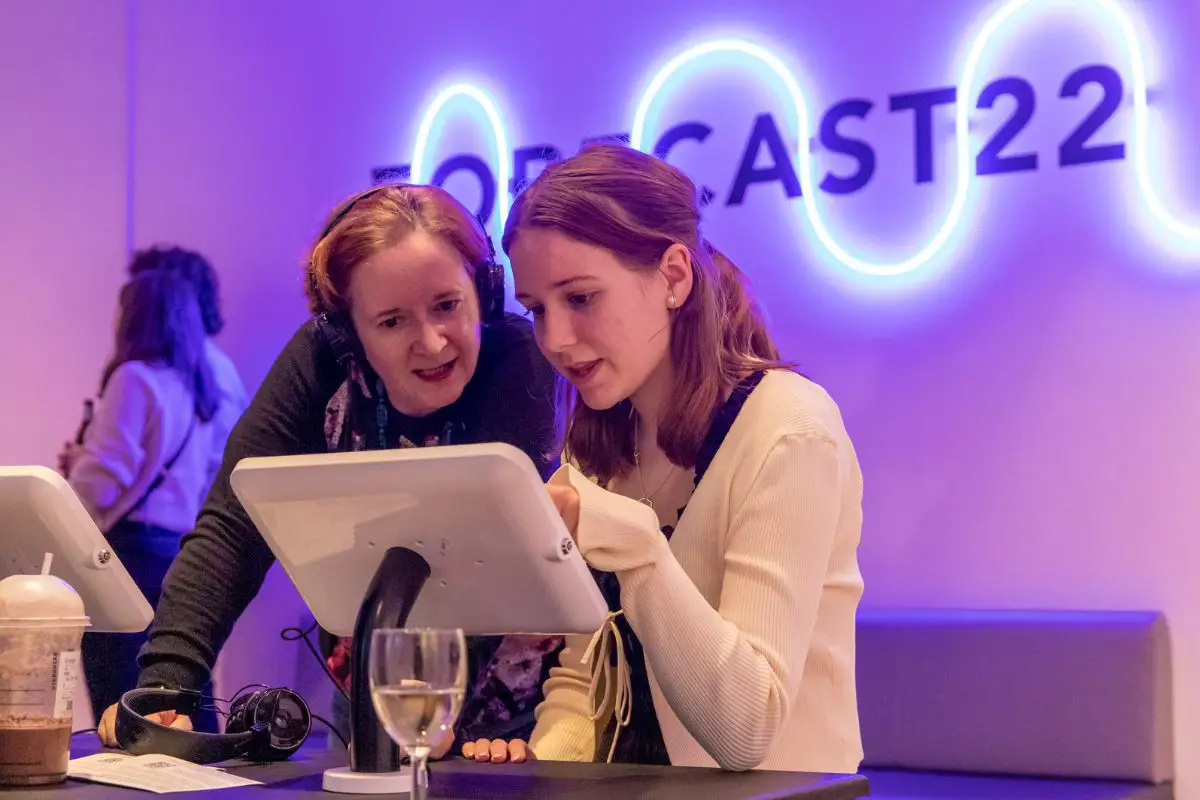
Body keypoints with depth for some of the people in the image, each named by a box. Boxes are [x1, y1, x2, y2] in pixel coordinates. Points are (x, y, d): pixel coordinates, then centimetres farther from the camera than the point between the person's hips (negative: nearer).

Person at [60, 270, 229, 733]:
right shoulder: (198, 389, 14)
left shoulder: (134, 377, -9)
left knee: (116, 695, -5)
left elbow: (104, 478, -16)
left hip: (130, 544, -8)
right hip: (181, 548, 8)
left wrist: (76, 462, 7)